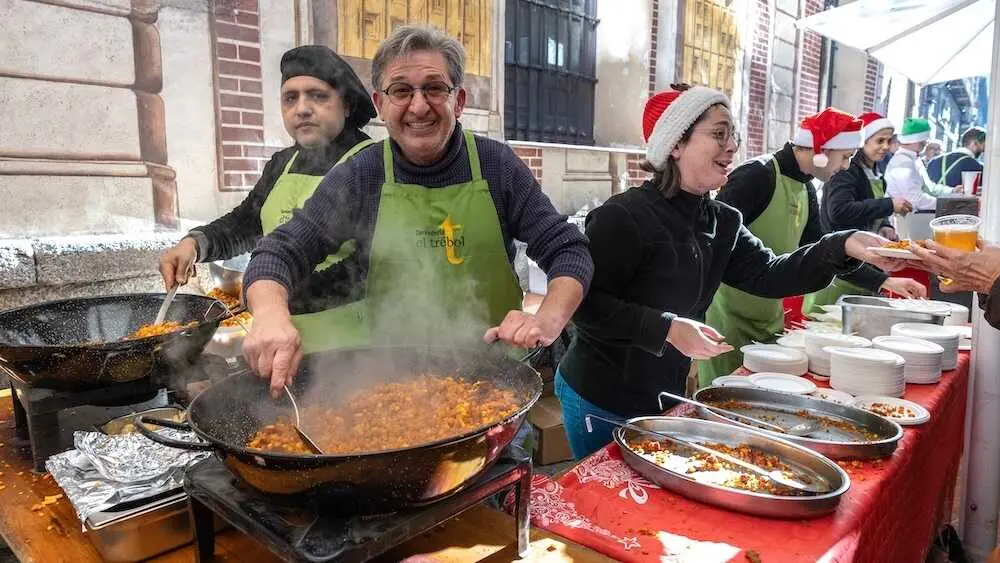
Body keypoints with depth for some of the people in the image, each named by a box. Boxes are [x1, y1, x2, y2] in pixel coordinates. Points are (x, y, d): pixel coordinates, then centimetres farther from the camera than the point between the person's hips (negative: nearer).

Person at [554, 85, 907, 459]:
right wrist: (666, 328, -27)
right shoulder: (624, 216, -21)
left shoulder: (722, 222, 6)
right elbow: (583, 301, -23)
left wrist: (844, 247, -18)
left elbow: (770, 275, -4)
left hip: (665, 397, 8)